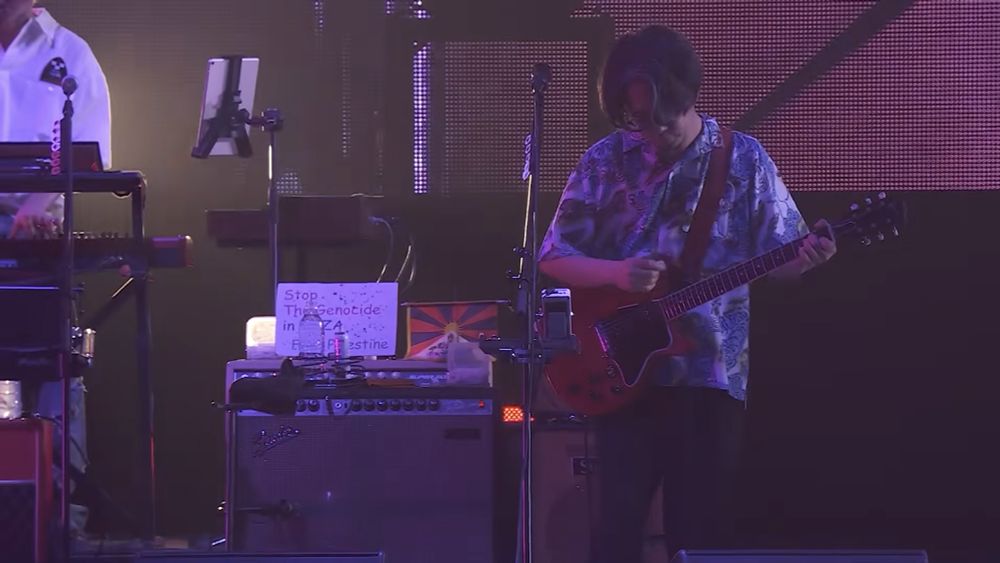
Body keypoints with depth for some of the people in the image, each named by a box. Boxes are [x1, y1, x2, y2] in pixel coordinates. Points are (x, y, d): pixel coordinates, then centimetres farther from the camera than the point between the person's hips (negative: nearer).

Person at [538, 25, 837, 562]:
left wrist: (806, 257, -20)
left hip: (712, 373, 0)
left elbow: (779, 260, 3)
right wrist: (615, 272, -15)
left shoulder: (744, 159, 1)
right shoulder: (605, 160, 0)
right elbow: (552, 258, 3)